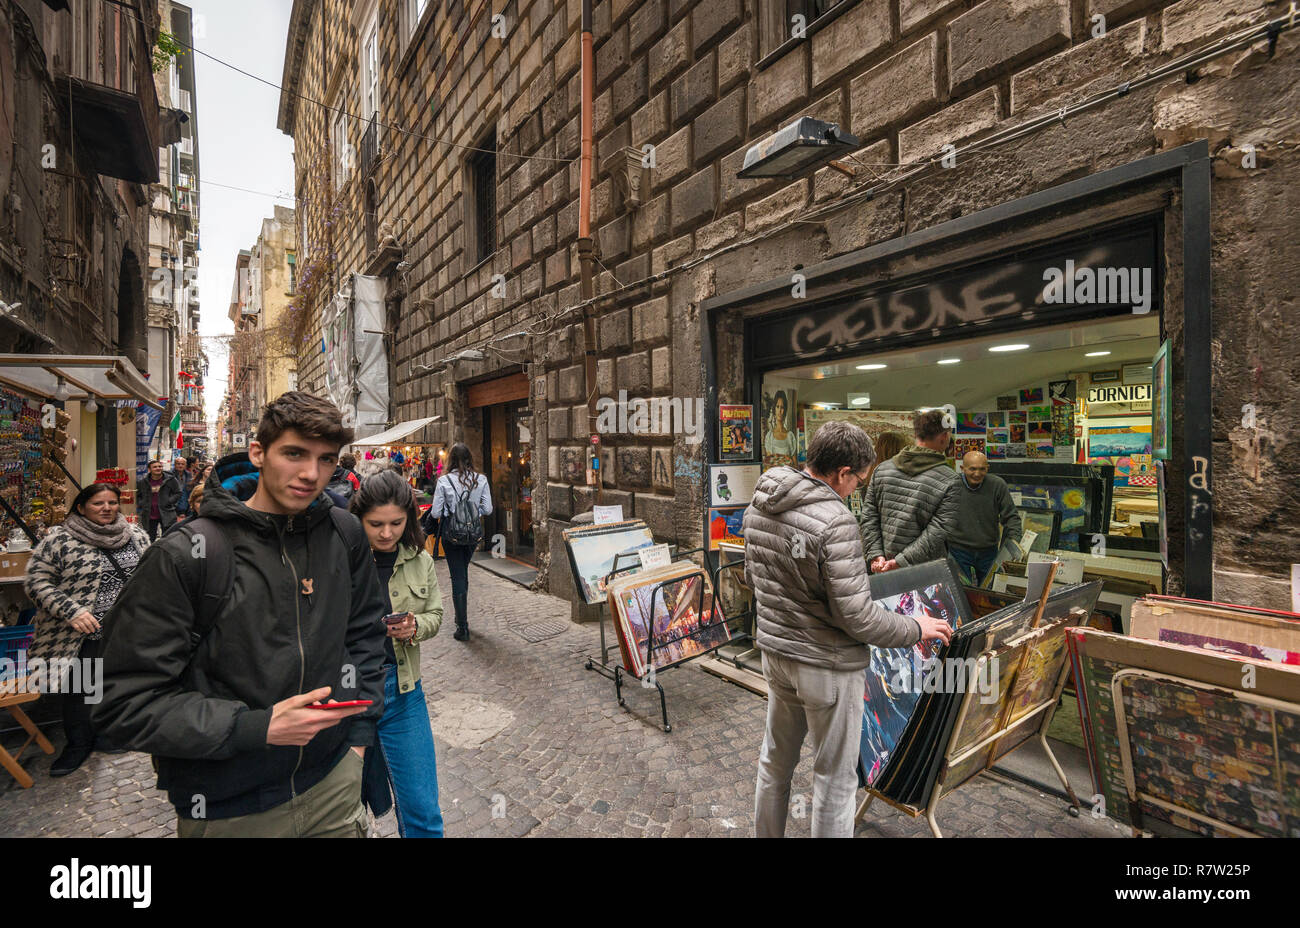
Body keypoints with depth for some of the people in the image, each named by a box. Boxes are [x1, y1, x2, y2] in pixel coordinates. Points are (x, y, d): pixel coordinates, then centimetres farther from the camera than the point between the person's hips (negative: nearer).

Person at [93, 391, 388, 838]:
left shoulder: (344, 533, -5)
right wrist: (257, 728, -22)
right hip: (228, 810, -3)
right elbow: (126, 699, -14)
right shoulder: (185, 556, -18)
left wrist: (358, 732, 4)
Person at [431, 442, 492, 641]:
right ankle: (461, 616, 37)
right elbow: (487, 509, -3)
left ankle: (463, 628, 7)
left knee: (458, 577, 4)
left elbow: (435, 513, -8)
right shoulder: (481, 480, -6)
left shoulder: (444, 481, -11)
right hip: (474, 533, 3)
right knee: (463, 572, 23)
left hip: (452, 534, -3)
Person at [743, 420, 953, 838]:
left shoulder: (758, 505, -3)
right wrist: (916, 628, -7)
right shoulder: (835, 521, -26)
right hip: (829, 667, -7)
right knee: (834, 777, 15)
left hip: (776, 654, 7)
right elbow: (856, 616, -23)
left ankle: (766, 833, 44)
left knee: (775, 759, 25)